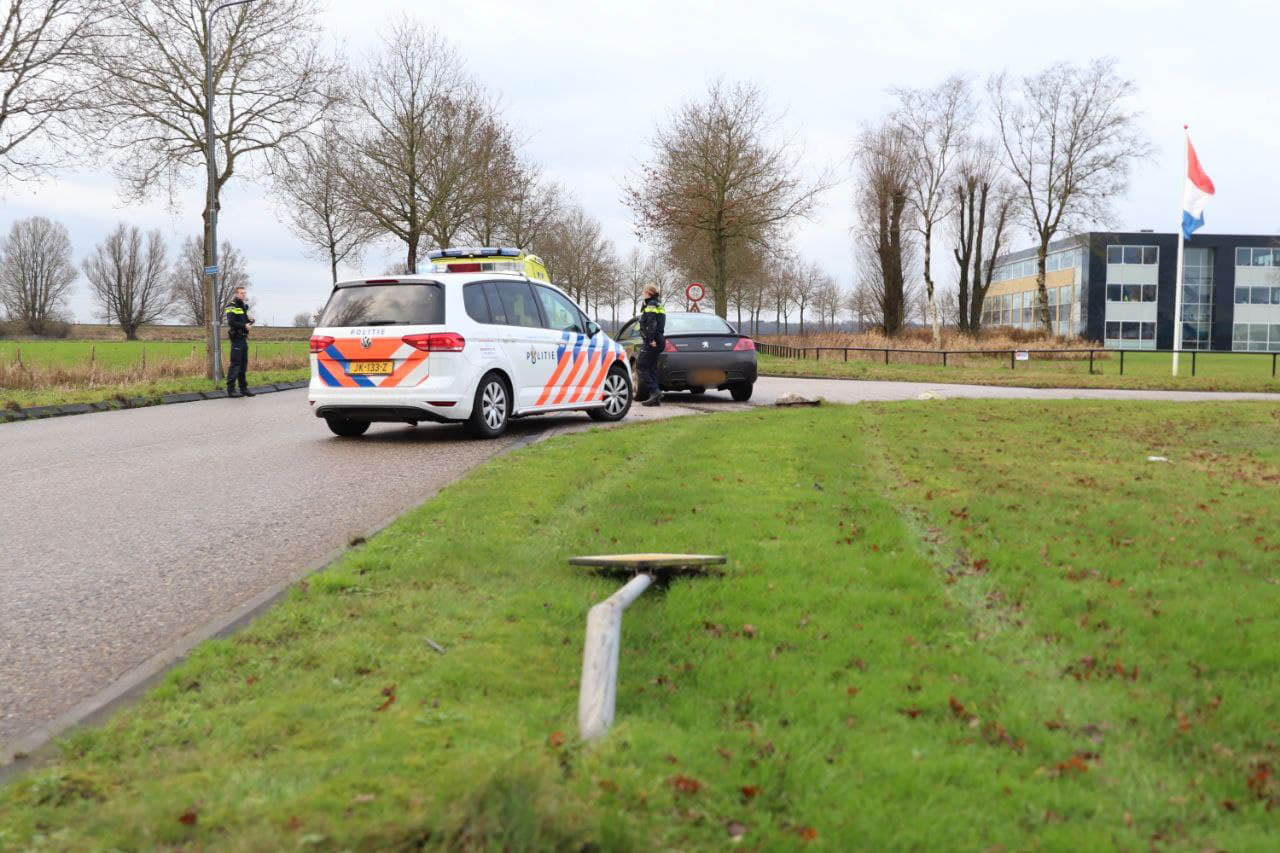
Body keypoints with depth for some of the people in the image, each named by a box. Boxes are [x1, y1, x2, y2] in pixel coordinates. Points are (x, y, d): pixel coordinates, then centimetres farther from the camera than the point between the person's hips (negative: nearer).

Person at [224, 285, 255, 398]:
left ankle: (243, 388, 18)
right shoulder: (231, 307, -8)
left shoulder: (244, 307, 18)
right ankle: (230, 389, -8)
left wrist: (250, 320, -2)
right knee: (235, 364, -10)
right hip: (236, 338, -9)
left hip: (244, 339, 9)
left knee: (243, 364, 11)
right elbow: (231, 322, -19)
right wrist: (244, 326, -17)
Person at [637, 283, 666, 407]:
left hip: (651, 342, -10)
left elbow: (651, 323, -21)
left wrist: (651, 339, -27)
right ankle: (655, 396, 8)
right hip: (658, 340, 10)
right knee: (651, 368, 11)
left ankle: (654, 391, -19)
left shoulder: (651, 305, -9)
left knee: (641, 366, -10)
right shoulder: (659, 306, 22)